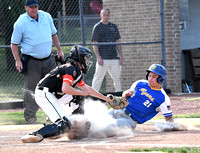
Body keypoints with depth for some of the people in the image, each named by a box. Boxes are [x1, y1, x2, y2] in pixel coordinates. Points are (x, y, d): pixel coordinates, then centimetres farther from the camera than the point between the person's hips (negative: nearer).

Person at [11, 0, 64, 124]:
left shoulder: (47, 17, 5)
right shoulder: (21, 23, -9)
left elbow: (54, 34, 18)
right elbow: (14, 44, -4)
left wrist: (59, 50, 15)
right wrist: (18, 60, -13)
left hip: (48, 60, 5)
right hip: (31, 61, -5)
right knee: (31, 90, -5)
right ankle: (30, 116, 3)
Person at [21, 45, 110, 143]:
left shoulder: (77, 72, 20)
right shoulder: (71, 69, -12)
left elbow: (87, 89, 33)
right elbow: (65, 88, -25)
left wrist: (105, 98, 38)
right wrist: (82, 93, -11)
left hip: (52, 96, 10)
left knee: (78, 97, 23)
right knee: (63, 124, -25)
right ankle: (36, 135, -40)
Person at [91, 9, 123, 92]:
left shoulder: (113, 26, 15)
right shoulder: (97, 27, -1)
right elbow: (95, 44, -5)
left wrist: (121, 56, 9)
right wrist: (98, 57, -15)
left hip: (114, 57, 5)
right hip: (103, 58, -5)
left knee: (117, 78, 9)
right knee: (98, 78, -5)